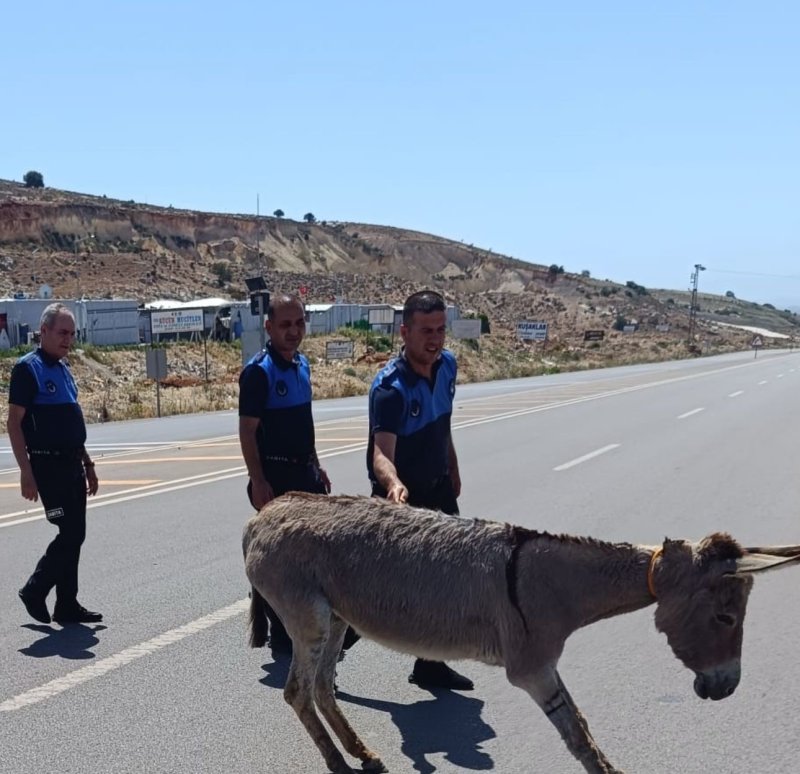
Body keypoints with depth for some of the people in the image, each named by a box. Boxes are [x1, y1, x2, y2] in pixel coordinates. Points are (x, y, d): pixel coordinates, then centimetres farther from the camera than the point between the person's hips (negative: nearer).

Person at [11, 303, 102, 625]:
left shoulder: (63, 368, 15)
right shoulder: (28, 368, -10)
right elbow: (14, 422, -13)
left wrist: (87, 464, 20)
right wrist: (26, 471, -18)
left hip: (72, 464, 8)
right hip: (48, 465, -8)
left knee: (74, 535, 9)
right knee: (70, 534, -9)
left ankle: (67, 605, 16)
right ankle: (34, 591, 9)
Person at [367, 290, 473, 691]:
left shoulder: (447, 365, -3)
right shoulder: (390, 386, -27)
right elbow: (381, 452, -39)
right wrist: (393, 484, -58)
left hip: (439, 491, 7)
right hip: (401, 498, -7)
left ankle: (431, 664, 29)